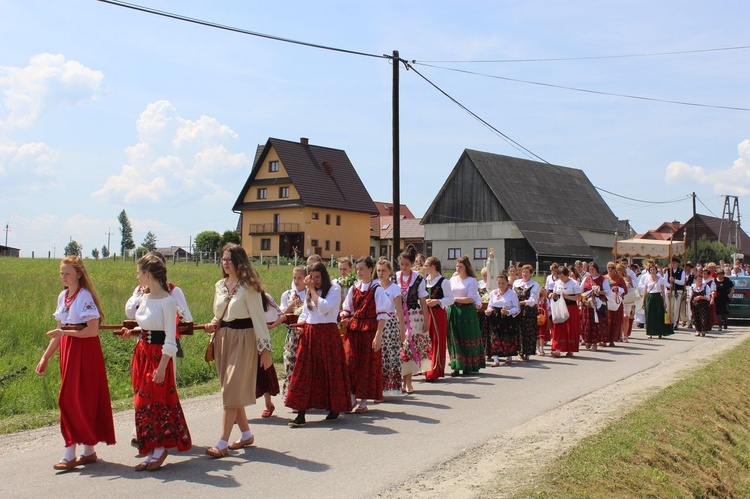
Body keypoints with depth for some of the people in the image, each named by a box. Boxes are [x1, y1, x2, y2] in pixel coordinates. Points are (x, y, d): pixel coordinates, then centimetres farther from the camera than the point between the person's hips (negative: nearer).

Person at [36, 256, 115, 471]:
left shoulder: (84, 296, -12)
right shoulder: (63, 297, 12)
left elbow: (93, 330, -18)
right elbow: (60, 331, 16)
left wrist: (64, 332, -22)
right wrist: (45, 357, 13)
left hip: (84, 351, -8)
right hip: (68, 351, 8)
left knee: (73, 399, -8)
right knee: (77, 400, 9)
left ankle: (70, 455, -2)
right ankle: (88, 451, 17)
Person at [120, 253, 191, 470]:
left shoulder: (167, 301, -15)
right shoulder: (144, 299, 9)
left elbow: (170, 338, -15)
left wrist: (162, 366, -19)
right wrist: (132, 332, 3)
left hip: (158, 355, -8)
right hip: (141, 353, 8)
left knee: (157, 401, -2)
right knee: (143, 402, 10)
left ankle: (160, 449, 11)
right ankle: (151, 451, 18)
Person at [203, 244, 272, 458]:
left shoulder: (248, 287, -11)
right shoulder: (219, 286, 9)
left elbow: (258, 318, -12)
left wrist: (265, 349, -14)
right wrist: (213, 325, -2)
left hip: (243, 339, -7)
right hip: (223, 339, 7)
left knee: (232, 390, -8)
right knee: (234, 391, 11)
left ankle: (223, 444, -6)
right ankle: (246, 434, 25)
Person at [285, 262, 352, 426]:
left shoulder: (334, 289, -4)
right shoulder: (309, 292, 15)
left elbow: (324, 308, -18)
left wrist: (312, 289, -13)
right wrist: (301, 325, 2)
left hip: (328, 334, -5)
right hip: (309, 334, 5)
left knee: (330, 371, 2)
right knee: (304, 372, -2)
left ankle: (334, 408, 20)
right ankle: (301, 414, -3)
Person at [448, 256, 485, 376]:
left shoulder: (472, 280, -2)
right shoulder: (452, 279, 13)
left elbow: (471, 299, -11)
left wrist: (455, 299, -14)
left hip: (467, 312, -4)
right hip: (453, 311, 4)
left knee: (467, 339, 1)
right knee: (454, 339, 1)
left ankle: (468, 366, 9)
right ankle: (456, 366, 2)